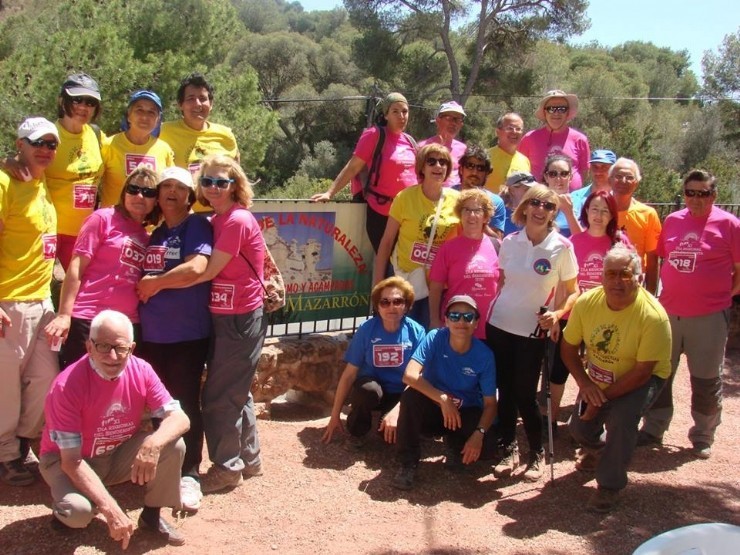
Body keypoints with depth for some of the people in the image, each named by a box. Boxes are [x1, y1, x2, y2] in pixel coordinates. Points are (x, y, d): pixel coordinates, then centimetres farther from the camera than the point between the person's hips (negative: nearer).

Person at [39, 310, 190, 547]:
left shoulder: (141, 370, -17)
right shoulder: (67, 386, -29)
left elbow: (179, 418, -18)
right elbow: (71, 460, -29)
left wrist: (153, 443, -42)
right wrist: (111, 510, -38)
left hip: (120, 455, 4)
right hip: (66, 459, -4)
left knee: (173, 446, -21)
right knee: (78, 510, -35)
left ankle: (151, 516, 3)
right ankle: (64, 509, 5)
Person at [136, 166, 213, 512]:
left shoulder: (197, 226, -5)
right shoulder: (154, 233, 16)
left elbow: (196, 268, -22)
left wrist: (155, 283, -10)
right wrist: (138, 303, 8)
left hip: (188, 334, -6)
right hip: (153, 334, 6)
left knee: (185, 403, -3)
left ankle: (189, 475, 4)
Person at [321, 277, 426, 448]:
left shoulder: (416, 331, -11)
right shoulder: (366, 329, -11)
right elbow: (349, 374, -9)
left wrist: (397, 410, -27)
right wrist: (335, 415, -9)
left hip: (400, 395, 0)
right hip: (372, 386, 0)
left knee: (393, 429, -31)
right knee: (368, 388, -36)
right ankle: (356, 432, -6)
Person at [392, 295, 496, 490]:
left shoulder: (484, 355, -16)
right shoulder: (435, 338, -19)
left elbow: (490, 403, -15)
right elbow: (410, 375, -30)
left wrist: (479, 433, -32)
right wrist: (443, 399, -38)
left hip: (466, 413, 1)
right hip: (432, 407, -1)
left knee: (485, 436, -29)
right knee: (410, 396, -32)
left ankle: (455, 445, 9)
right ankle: (408, 464, -18)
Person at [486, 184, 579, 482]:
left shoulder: (562, 247, -8)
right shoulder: (509, 242, 1)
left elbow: (572, 292, -2)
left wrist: (557, 313, -19)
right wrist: (492, 307, 8)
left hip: (533, 331, -3)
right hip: (499, 324, 3)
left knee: (524, 395, -1)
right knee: (505, 391, 9)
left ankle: (537, 454, 19)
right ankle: (509, 450, 24)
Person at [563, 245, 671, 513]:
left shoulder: (653, 316, -31)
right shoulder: (587, 302, -19)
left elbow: (642, 372, -27)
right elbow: (568, 347, -8)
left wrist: (603, 397, -25)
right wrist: (585, 383, -22)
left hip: (641, 379, -4)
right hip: (597, 377, 5)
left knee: (621, 418, -29)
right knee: (579, 426, 1)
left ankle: (610, 485, -6)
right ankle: (597, 448, 42)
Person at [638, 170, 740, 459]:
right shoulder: (672, 221, 7)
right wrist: (655, 293, 9)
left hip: (709, 316, -4)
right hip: (668, 312, 4)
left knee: (706, 380, 7)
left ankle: (702, 438, 24)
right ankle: (653, 429, 28)